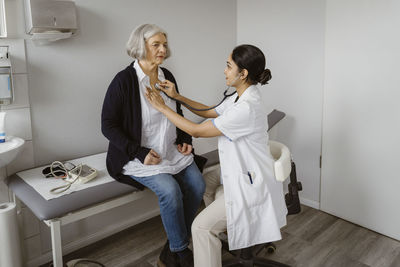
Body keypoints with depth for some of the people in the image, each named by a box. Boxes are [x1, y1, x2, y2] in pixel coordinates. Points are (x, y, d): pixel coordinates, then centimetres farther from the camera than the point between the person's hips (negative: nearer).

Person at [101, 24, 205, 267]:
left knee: (197, 184, -13)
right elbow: (108, 126, -11)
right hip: (138, 155, -6)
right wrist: (141, 153, -18)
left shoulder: (167, 76, 8)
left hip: (171, 151, 6)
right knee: (170, 189, -27)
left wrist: (184, 140, 3)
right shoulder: (124, 80, -11)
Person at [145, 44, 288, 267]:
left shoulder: (247, 108, -29)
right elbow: (209, 112, 16)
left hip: (251, 186, -11)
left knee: (202, 226, -12)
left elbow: (196, 131, -23)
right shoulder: (240, 97, 2)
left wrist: (162, 107, -13)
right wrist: (177, 96, 7)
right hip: (246, 179, 11)